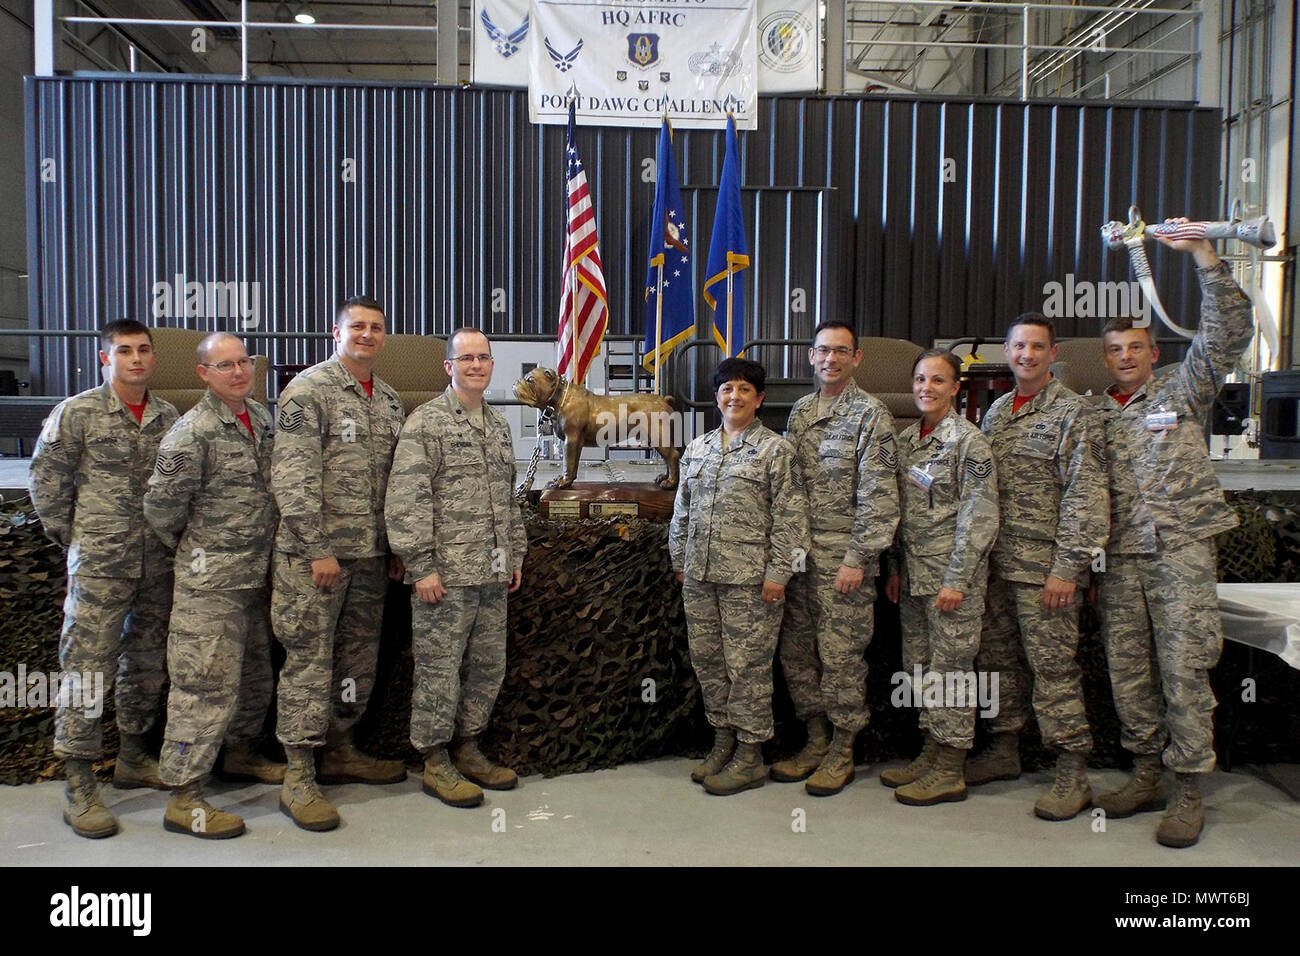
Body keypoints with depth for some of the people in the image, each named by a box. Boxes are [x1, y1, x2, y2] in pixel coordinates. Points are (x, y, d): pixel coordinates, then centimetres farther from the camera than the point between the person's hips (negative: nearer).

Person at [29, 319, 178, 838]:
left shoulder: (169, 416, 7)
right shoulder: (76, 413, -4)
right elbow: (45, 477, 1)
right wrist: (70, 535, 1)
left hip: (158, 562, 5)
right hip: (100, 562, -5)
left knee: (148, 663, 13)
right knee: (87, 665, -4)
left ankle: (133, 758, 30)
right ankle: (79, 785, 4)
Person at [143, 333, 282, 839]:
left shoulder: (261, 418, 8)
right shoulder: (193, 431, -16)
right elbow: (160, 504, -12)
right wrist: (190, 546, 2)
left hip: (257, 574, 8)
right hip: (210, 580, -8)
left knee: (256, 674, 20)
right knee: (207, 684, -6)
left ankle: (240, 752, 40)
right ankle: (184, 797, 4)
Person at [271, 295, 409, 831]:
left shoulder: (389, 402, 13)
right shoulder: (308, 391, -8)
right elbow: (291, 478, -15)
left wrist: (397, 547, 12)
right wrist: (318, 549, -18)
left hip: (370, 556, 7)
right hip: (314, 554, -7)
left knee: (359, 660, 14)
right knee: (309, 662, -2)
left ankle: (340, 751, 30)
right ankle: (298, 778, 6)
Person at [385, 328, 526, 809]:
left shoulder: (498, 425, 15)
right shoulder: (426, 422, -8)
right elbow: (406, 501, -14)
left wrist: (515, 555, 17)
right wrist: (422, 566, -17)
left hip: (492, 573, 7)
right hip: (445, 573, -7)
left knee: (488, 665, 13)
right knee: (439, 668, 1)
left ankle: (468, 749, 28)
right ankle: (436, 762, 15)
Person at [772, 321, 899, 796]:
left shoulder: (870, 414, -7)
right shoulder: (800, 411, 13)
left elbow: (878, 495, -12)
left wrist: (857, 558, -16)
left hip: (843, 557, -6)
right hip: (799, 553, 7)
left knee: (841, 655, 1)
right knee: (796, 651, 11)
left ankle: (841, 752, 16)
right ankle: (816, 741, 26)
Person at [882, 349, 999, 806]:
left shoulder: (969, 441, -9)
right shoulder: (906, 439, 11)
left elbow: (980, 518, -14)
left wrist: (956, 580, -17)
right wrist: (895, 568, 13)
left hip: (952, 575, -7)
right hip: (913, 575, 7)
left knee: (950, 669, -1)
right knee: (919, 667, 12)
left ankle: (950, 772, 9)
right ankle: (931, 754, 25)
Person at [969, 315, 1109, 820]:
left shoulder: (1074, 413, -6)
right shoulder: (995, 412, 14)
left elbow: (1086, 497, -12)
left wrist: (1067, 567, -18)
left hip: (1043, 565, -7)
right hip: (994, 564, 7)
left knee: (1054, 666, -3)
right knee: (996, 658, 13)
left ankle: (1073, 773, 6)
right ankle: (1004, 748, 27)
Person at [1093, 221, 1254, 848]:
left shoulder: (1182, 389, 6)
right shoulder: (1095, 413, 14)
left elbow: (1229, 333, -8)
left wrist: (1204, 258, -16)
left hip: (1181, 547, -4)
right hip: (1120, 556, 4)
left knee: (1183, 667, -4)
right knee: (1126, 668, 6)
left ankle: (1187, 791, 4)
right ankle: (1146, 775, 20)